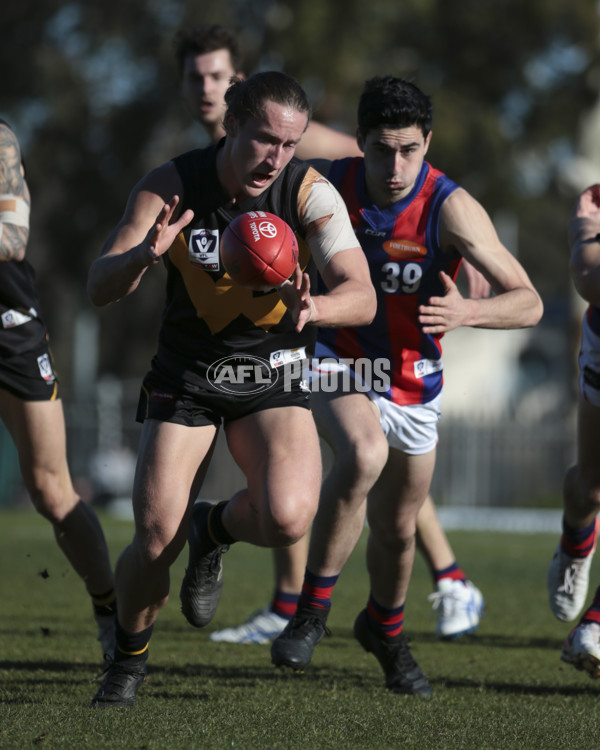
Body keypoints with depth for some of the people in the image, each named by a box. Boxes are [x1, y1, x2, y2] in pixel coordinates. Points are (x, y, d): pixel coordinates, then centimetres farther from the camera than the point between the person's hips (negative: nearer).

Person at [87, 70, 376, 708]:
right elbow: (100, 289, -15)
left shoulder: (310, 193, -15)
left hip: (272, 376, 0)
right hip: (186, 374, 0)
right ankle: (129, 656, 21)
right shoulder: (169, 187, -14)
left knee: (287, 518, -26)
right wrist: (144, 255, -37)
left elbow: (362, 297, -22)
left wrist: (313, 308, -45)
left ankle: (215, 530, 10)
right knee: (155, 542, -10)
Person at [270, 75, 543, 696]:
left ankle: (384, 630, 46)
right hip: (339, 363, -1)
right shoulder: (330, 184, -15)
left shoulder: (450, 208, -23)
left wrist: (467, 312, -45)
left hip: (413, 382, 1)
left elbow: (528, 303, -26)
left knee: (397, 528, 13)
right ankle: (311, 611, -21)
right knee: (363, 455, -33)